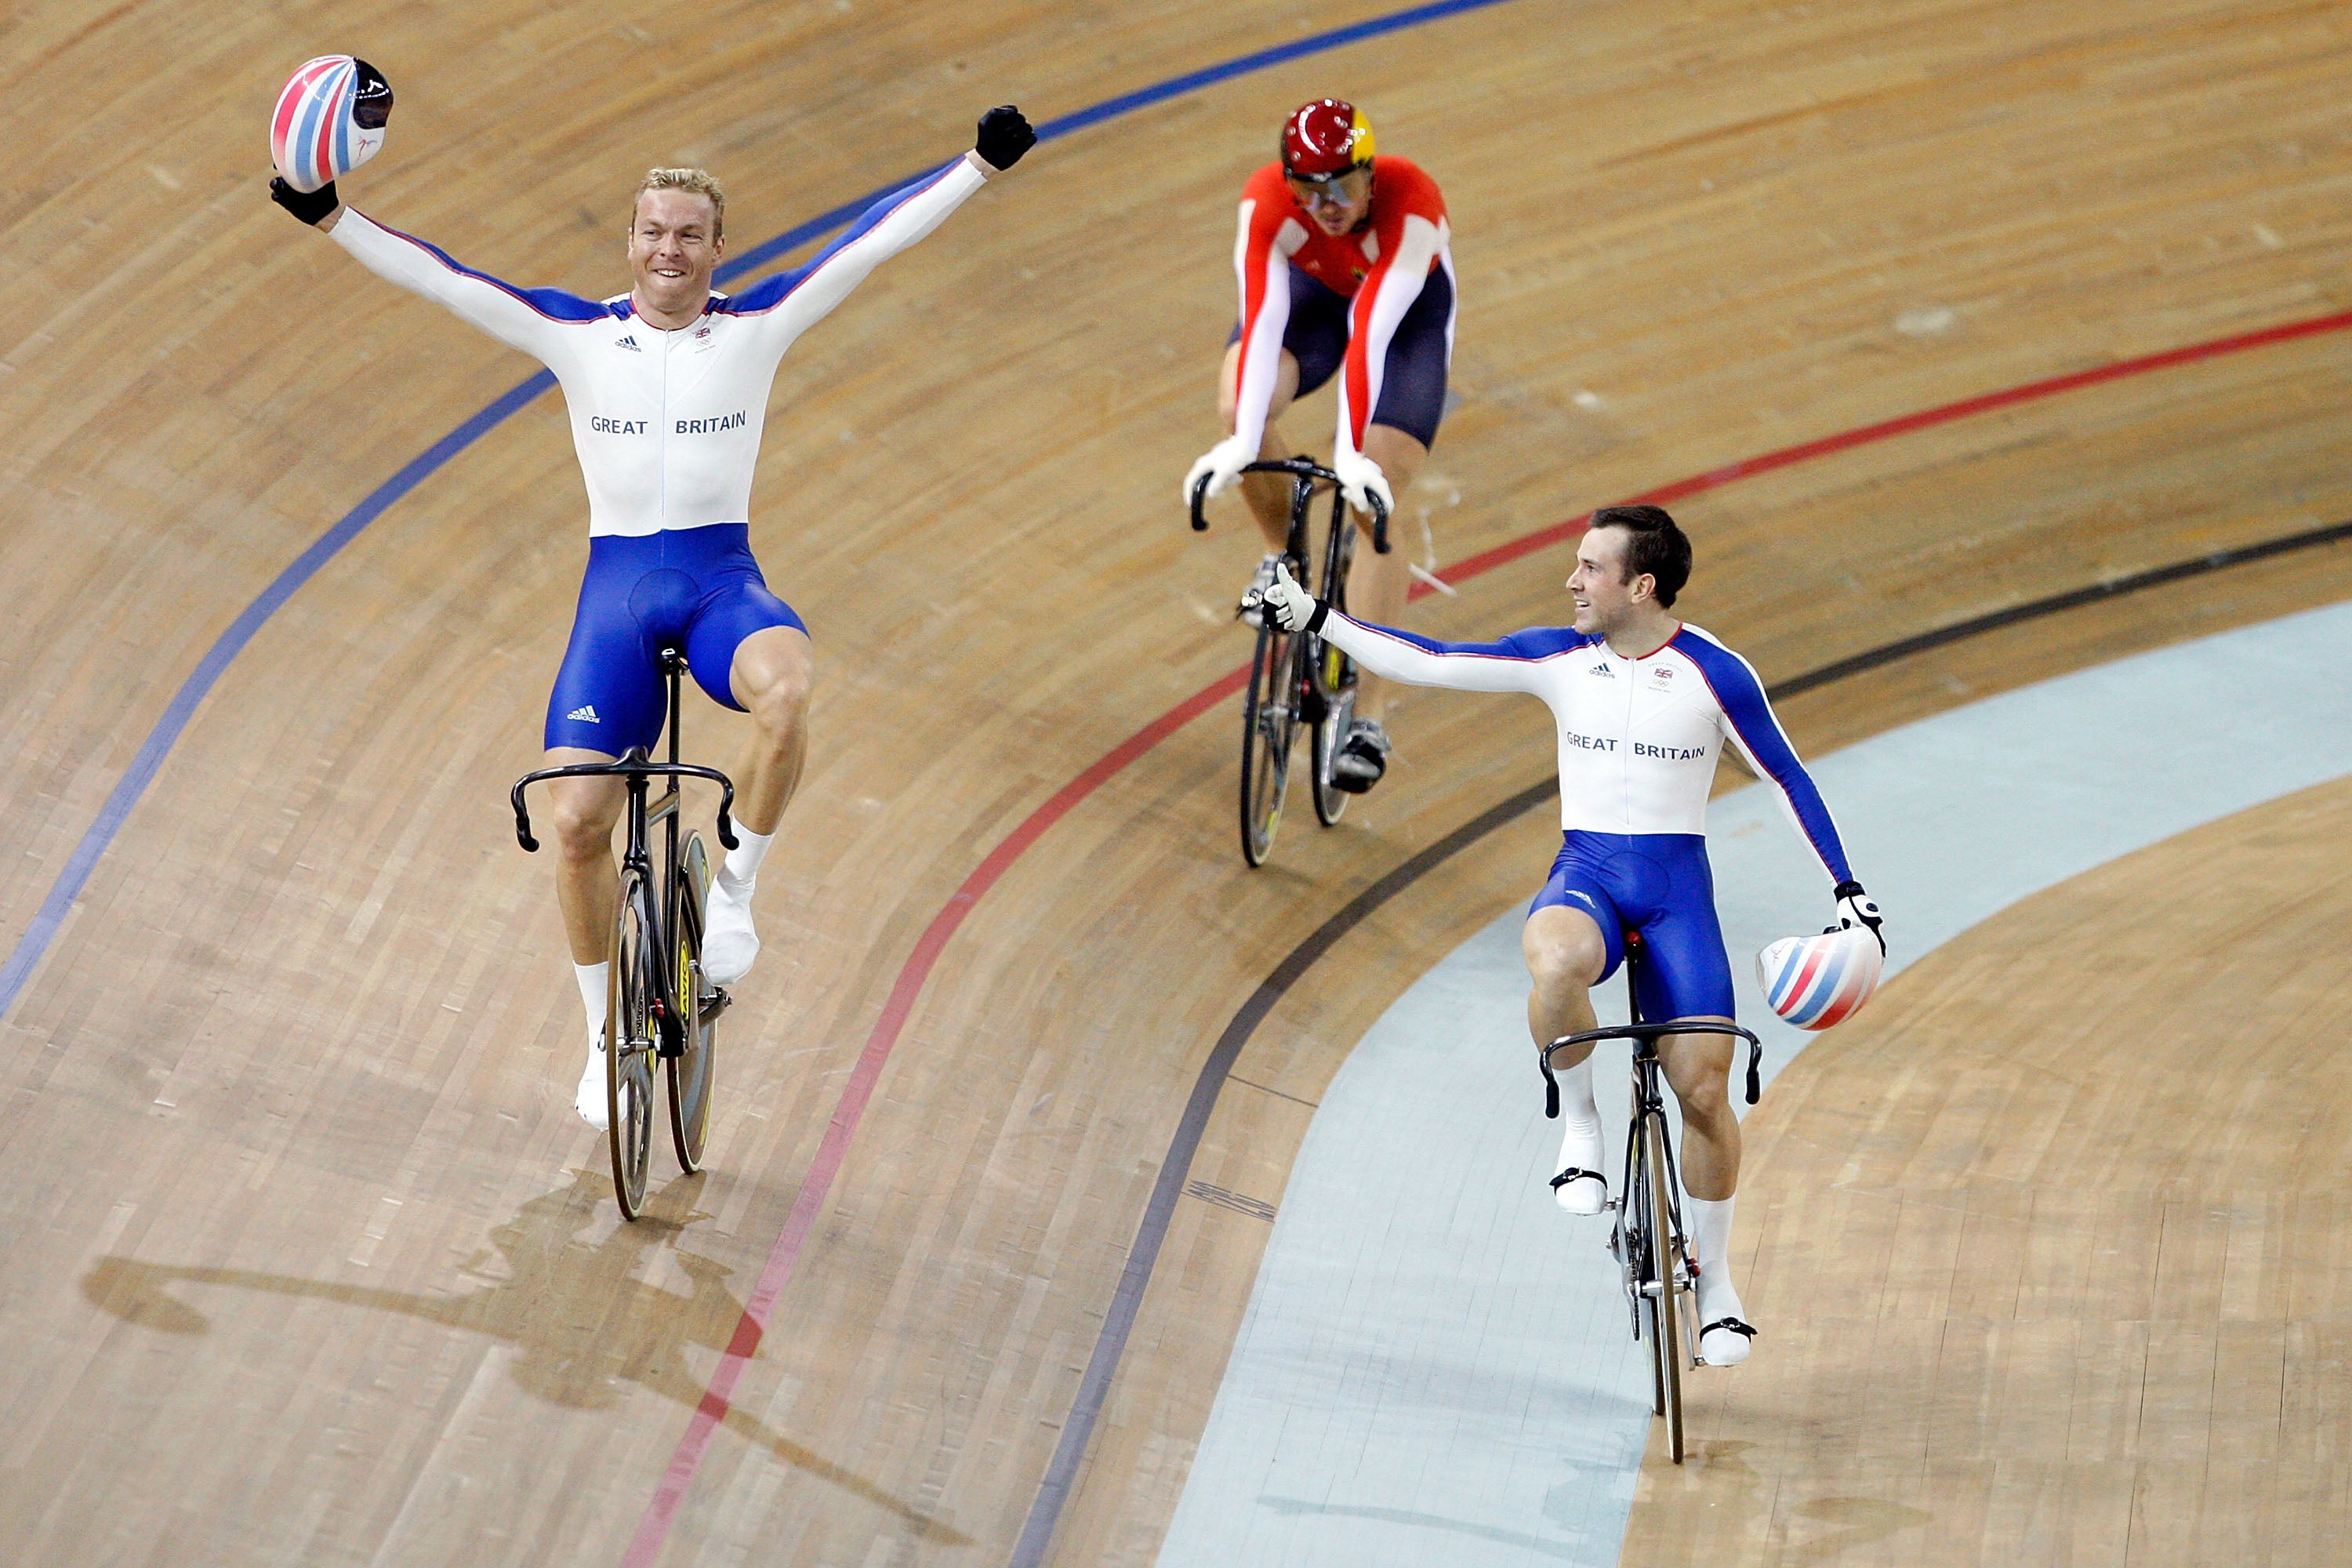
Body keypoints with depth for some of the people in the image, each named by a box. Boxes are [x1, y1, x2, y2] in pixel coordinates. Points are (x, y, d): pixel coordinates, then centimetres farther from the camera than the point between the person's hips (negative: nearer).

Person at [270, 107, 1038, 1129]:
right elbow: (438, 279, -4)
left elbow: (875, 240, -4)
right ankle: (606, 1036, 16)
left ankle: (733, 890, -12)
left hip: (723, 578, -1)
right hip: (618, 586, 1)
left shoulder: (758, 325, 2)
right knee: (576, 822, -7)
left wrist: (984, 164, -11)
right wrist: (330, 218, -14)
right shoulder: (578, 336, 2)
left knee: (786, 695, -37)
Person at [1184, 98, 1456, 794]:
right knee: (1238, 409, -29)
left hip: (1410, 306, -2)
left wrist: (1351, 454, -55)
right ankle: (1283, 552, 2)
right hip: (1312, 290, 2)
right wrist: (1242, 440, -55)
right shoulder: (1269, 201, -34)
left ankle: (1369, 719, -11)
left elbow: (1370, 334, -46)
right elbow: (1263, 322, -43)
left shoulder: (1412, 204, -40)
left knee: (1372, 505, -16)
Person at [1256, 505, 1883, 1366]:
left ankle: (1714, 1278, 17)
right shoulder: (1557, 657, 2)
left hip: (1676, 884, -1)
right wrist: (1314, 617, -2)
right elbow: (1432, 662, 2)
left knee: (1704, 1090, -7)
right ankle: (1579, 1126, -10)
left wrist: (1848, 889, -2)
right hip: (1584, 875, 1)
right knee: (1557, 967, -38)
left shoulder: (1715, 673, -6)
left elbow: (1787, 777, 1)